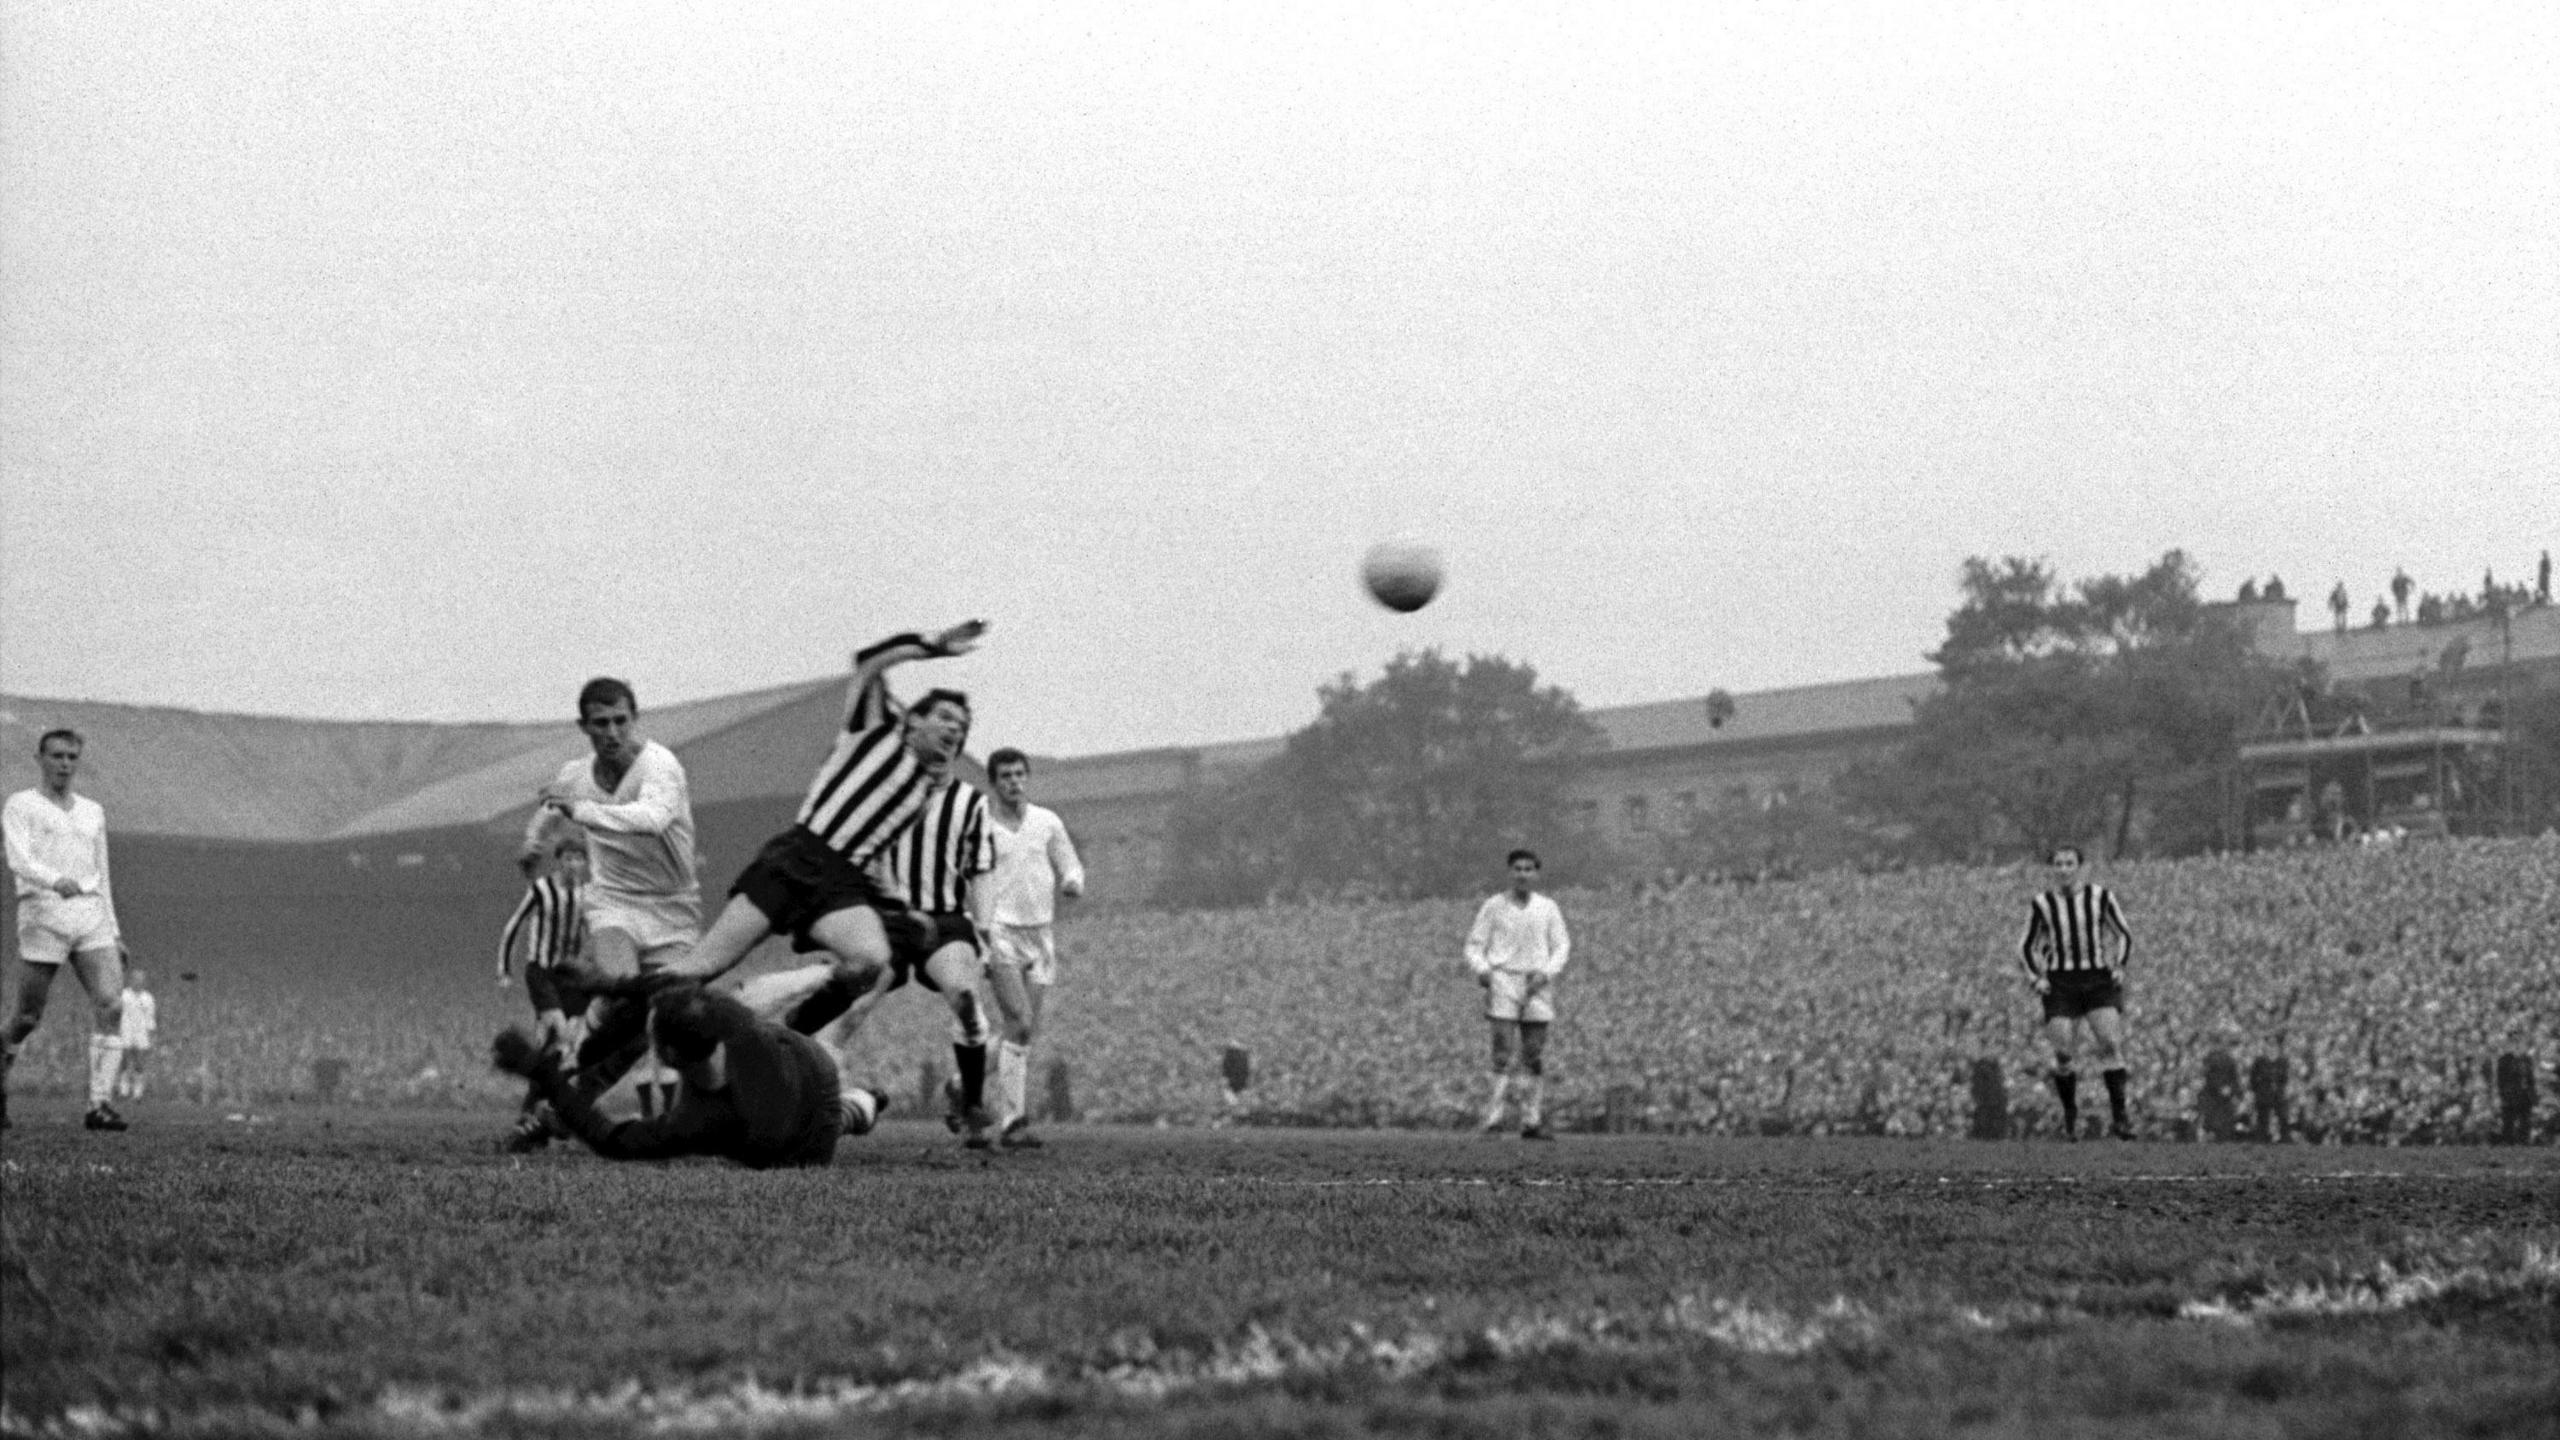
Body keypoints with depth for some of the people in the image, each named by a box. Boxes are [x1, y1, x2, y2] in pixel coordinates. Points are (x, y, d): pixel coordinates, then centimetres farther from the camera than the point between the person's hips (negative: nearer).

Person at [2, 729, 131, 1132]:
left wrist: (114, 932, 19)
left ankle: (100, 1104, -19)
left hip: (91, 918, 4)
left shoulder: (92, 812, 19)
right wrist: (58, 882, -34)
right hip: (43, 915, -4)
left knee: (111, 1005, -16)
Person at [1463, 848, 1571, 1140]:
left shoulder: (1548, 908, 9)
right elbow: (1475, 944, 7)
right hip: (1503, 981, -2)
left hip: (1536, 985, 2)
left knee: (1535, 1056, 0)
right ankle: (1493, 1117, -16)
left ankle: (1532, 1121, 3)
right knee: (1503, 1049, -12)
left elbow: (1562, 946, 9)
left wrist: (1546, 973, -8)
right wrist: (1482, 970, -13)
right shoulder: (1493, 907, 4)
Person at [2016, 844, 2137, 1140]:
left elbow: (2124, 936, 13)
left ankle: (2119, 1115, -13)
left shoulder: (2101, 897, 2)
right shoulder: (2042, 904, 3)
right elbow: (2027, 946, 14)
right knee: (2063, 1052, -6)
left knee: (2110, 1043, -15)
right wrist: (2036, 978, -1)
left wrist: (2119, 966, -2)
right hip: (2060, 983, 0)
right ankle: (2070, 1117, 13)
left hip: (2100, 981, 0)